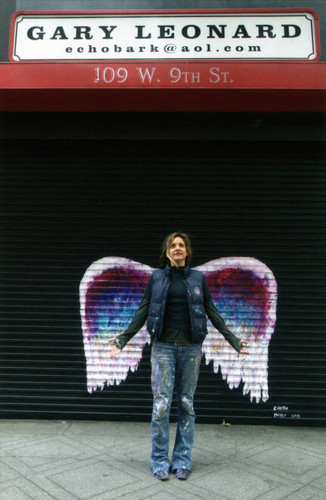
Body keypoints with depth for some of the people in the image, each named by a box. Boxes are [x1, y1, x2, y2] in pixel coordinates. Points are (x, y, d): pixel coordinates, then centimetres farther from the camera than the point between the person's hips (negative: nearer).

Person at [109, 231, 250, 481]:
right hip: (163, 346, -1)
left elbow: (212, 312, 7)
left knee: (187, 403, 6)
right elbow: (143, 311, 4)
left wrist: (233, 340, 3)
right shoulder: (156, 277, 5)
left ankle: (183, 459, 19)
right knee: (161, 404, -2)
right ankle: (160, 460, 13)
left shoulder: (198, 278, 7)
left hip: (190, 348, 1)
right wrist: (123, 339, -2)